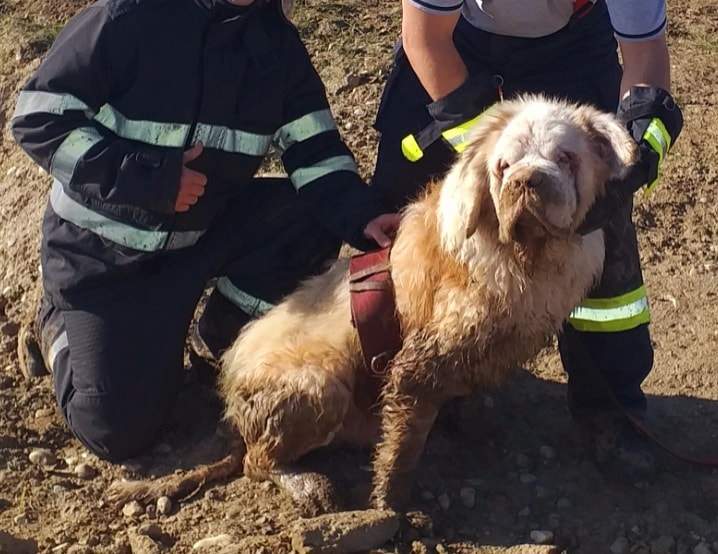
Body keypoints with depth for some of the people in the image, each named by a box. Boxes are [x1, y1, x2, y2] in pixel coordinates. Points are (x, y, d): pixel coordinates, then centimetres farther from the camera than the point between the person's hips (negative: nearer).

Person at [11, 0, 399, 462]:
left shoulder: (277, 40, -6)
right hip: (102, 246, -5)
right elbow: (37, 118, -21)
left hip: (206, 228, 5)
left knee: (321, 215, -17)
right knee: (118, 430, -11)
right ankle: (62, 324, 19)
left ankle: (228, 328, 5)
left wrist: (363, 216, -29)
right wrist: (150, 177, -28)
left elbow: (315, 149, -10)